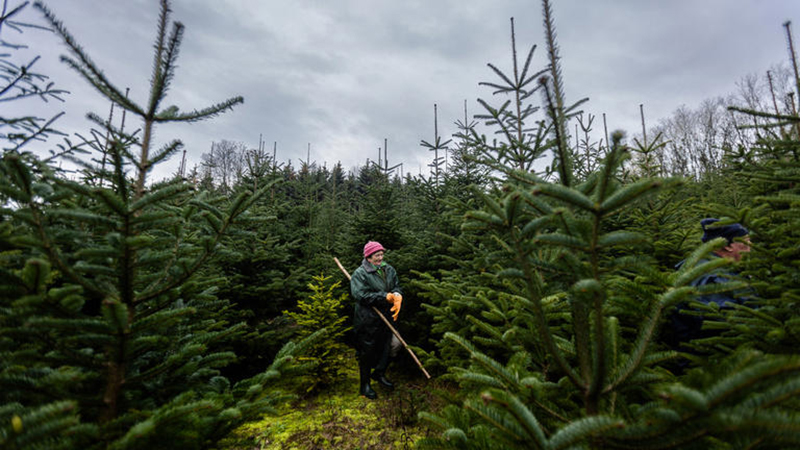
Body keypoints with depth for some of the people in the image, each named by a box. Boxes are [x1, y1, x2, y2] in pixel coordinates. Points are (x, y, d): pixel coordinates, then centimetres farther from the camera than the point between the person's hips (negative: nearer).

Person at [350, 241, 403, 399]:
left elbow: (397, 287, 7)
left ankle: (379, 373, 38)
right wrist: (386, 297, -22)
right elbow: (361, 295, -24)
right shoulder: (360, 273, -15)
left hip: (386, 318, 6)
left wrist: (397, 296, -19)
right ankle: (364, 386, 28)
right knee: (367, 353, 8)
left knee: (393, 345, 13)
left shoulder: (389, 270, 5)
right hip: (367, 321, -6)